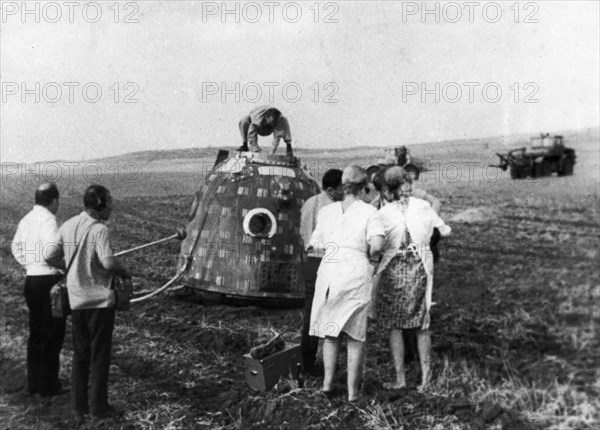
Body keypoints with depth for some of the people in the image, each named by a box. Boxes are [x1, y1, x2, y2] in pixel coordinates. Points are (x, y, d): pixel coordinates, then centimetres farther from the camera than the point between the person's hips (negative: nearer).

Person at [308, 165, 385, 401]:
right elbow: (377, 244, -13)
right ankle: (353, 391, 14)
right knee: (355, 336, 10)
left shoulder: (325, 211, 9)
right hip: (356, 273, -2)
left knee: (330, 332, 19)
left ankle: (328, 382, 16)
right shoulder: (368, 211, -1)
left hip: (329, 270, 3)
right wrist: (366, 254, 7)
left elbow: (317, 244, 11)